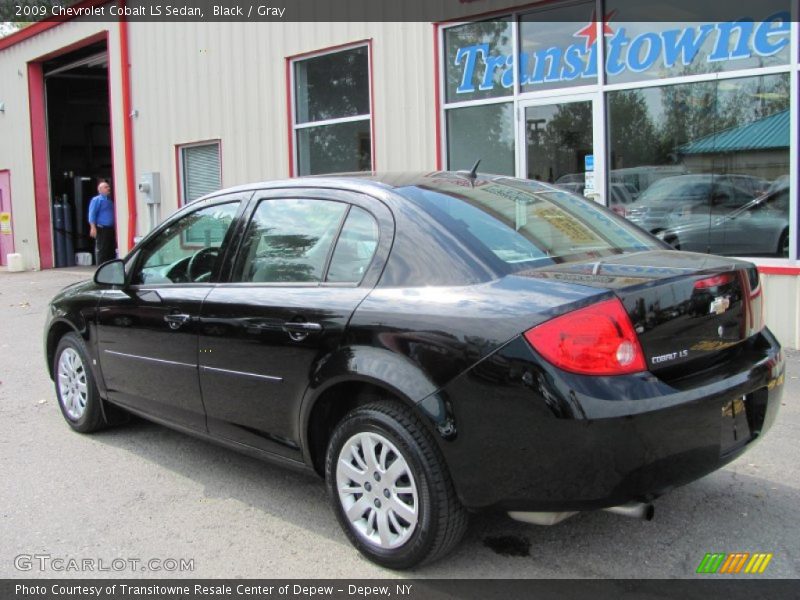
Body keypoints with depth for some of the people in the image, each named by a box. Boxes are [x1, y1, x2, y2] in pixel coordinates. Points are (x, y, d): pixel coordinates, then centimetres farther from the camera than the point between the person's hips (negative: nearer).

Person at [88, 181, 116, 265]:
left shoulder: (110, 200, 20)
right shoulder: (97, 200, -3)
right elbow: (92, 214, -10)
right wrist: (93, 228, -19)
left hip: (111, 229, 8)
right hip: (102, 229, -8)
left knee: (112, 250, 9)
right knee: (101, 250, -7)